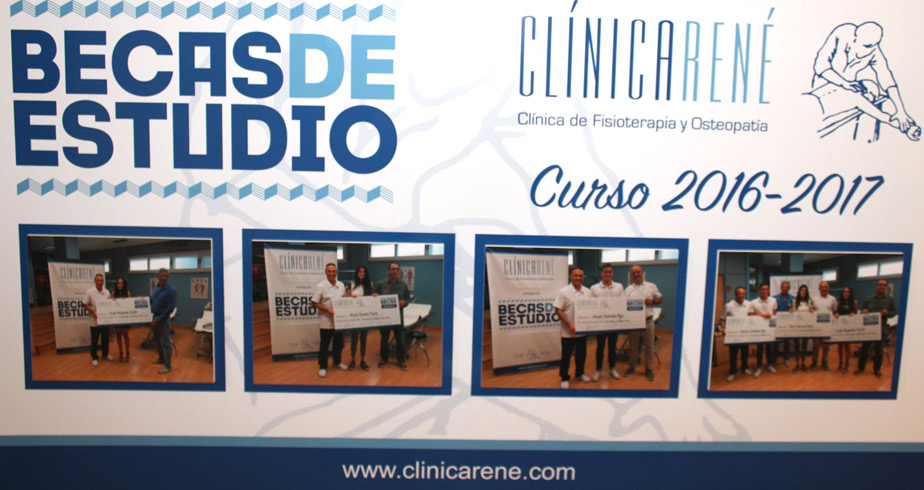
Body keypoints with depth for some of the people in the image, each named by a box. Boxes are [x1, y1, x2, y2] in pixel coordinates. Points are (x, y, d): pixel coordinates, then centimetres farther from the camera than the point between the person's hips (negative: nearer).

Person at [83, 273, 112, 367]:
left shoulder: (107, 292, 3)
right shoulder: (90, 292, -10)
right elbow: (85, 305, -7)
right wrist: (94, 312, -19)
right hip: (95, 320, -4)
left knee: (106, 338, 16)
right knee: (94, 340, 5)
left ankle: (105, 353, 33)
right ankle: (94, 357, 17)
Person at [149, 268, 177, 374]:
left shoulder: (170, 290, -18)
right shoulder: (156, 287, 5)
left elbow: (171, 308, -21)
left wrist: (159, 319, -20)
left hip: (163, 318, -8)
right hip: (155, 316, 8)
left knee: (166, 342, -3)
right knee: (157, 340, 20)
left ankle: (167, 366, 2)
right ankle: (161, 358, 38)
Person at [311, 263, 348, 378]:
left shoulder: (341, 285, 6)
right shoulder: (320, 286, -10)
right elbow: (314, 303, -10)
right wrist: (327, 309, -19)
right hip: (326, 321, -5)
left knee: (339, 343, 16)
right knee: (324, 345, 3)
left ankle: (337, 361, 34)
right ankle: (322, 366, 16)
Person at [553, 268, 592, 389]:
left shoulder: (587, 292, 6)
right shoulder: (563, 292, -10)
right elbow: (558, 310, -13)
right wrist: (570, 324, -20)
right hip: (568, 332, -5)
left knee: (581, 354, 17)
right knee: (566, 356, 4)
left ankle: (579, 373, 35)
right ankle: (564, 378, 17)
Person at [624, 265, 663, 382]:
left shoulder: (651, 286, 5)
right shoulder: (628, 289, 6)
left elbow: (660, 298, 11)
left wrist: (652, 301, -9)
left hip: (648, 321, -1)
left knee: (649, 347, 5)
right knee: (633, 346, 11)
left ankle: (649, 369, 17)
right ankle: (632, 366, 25)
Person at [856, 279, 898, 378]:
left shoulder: (890, 300, 4)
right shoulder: (869, 299, 7)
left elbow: (895, 312, 4)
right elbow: (863, 310, 13)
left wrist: (888, 312, -17)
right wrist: (864, 311, -10)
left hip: (880, 329, -1)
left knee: (878, 350, 7)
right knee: (864, 348, 5)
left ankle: (877, 369, 20)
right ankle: (860, 367, 16)